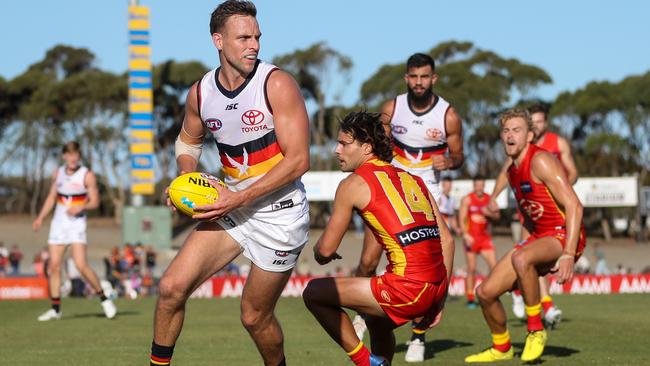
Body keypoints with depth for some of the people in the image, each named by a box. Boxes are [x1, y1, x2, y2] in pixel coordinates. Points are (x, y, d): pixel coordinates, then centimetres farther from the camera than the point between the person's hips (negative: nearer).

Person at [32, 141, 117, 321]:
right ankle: (55, 309, 8)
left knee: (81, 264, -17)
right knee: (54, 265, 0)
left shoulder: (87, 175, -5)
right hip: (58, 223, 5)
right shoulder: (58, 173, 10)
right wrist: (40, 217, 9)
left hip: (76, 223, -5)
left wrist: (81, 207, -24)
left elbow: (95, 201, -5)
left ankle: (104, 299, -1)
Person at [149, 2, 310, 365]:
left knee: (255, 317, 4)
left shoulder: (277, 84, -16)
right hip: (231, 207, 5)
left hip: (279, 214, -5)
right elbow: (188, 141, 21)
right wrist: (188, 180, -1)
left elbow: (298, 160, -19)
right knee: (172, 287, -7)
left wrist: (238, 199, -22)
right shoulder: (200, 93, 0)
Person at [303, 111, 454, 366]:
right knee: (376, 322, 36)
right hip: (436, 288, 8)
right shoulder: (412, 179, 19)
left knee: (313, 293, 6)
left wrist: (318, 251, 26)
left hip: (408, 288, -8)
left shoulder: (354, 183, 1)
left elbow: (325, 251, 2)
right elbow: (446, 240, 18)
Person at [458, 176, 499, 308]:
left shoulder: (489, 199, 8)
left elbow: (497, 216, 8)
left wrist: (489, 213, -14)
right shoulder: (467, 200, -2)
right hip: (471, 237, -3)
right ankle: (470, 299, 4)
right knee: (472, 269, -3)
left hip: (485, 237, 3)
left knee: (494, 265, -7)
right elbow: (462, 219, -6)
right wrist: (466, 235, -18)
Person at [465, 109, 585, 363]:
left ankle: (536, 332, -22)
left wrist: (568, 255, -30)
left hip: (564, 237, -9)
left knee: (520, 258, -39)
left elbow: (574, 206, -22)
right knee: (485, 292, 2)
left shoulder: (540, 161, -15)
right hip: (538, 237, 9)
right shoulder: (512, 170, 11)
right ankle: (501, 348, 26)